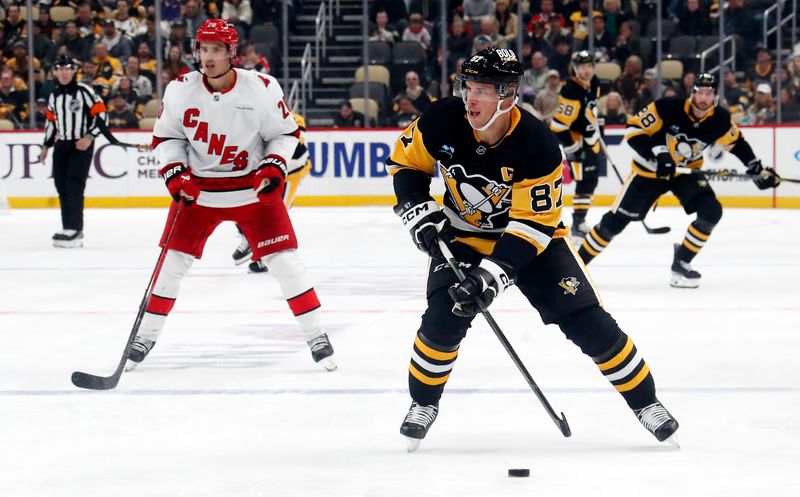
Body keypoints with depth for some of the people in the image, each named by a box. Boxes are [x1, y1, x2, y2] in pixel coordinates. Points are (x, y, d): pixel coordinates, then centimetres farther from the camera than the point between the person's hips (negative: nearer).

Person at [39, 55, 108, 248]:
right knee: (61, 186, 5)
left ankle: (74, 231, -18)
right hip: (61, 145, 7)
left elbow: (101, 114, -11)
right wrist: (46, 146, 21)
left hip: (81, 145, -7)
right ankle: (68, 227, 13)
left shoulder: (84, 91, -9)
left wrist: (89, 136, -18)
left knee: (74, 186, -15)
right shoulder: (53, 96, 12)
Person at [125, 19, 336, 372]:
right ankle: (146, 337, 14)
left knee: (283, 259, -7)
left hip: (253, 187, -1)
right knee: (173, 260, 0)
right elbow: (165, 136, 2)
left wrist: (274, 165, -17)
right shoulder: (181, 90, -10)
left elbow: (285, 132, -1)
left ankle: (316, 336, 3)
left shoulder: (262, 89, -15)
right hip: (199, 188, 2)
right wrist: (173, 171, -12)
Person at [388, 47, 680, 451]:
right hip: (463, 235, 2)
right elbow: (404, 161, -1)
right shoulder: (443, 122, -21)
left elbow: (532, 224, -28)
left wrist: (493, 273, -38)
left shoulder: (538, 145, -30)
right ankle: (423, 404, 5)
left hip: (532, 236, -2)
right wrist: (419, 211, -15)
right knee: (444, 319, -20)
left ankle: (644, 401, 8)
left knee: (588, 323, -9)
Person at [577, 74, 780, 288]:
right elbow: (633, 128, -25)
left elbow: (736, 142, 6)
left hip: (687, 171, 3)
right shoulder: (668, 107, -27)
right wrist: (657, 152, -36)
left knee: (711, 211, -17)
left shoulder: (719, 119, -14)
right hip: (650, 170, -3)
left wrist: (757, 169, 4)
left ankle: (681, 263, -1)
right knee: (616, 220, -6)